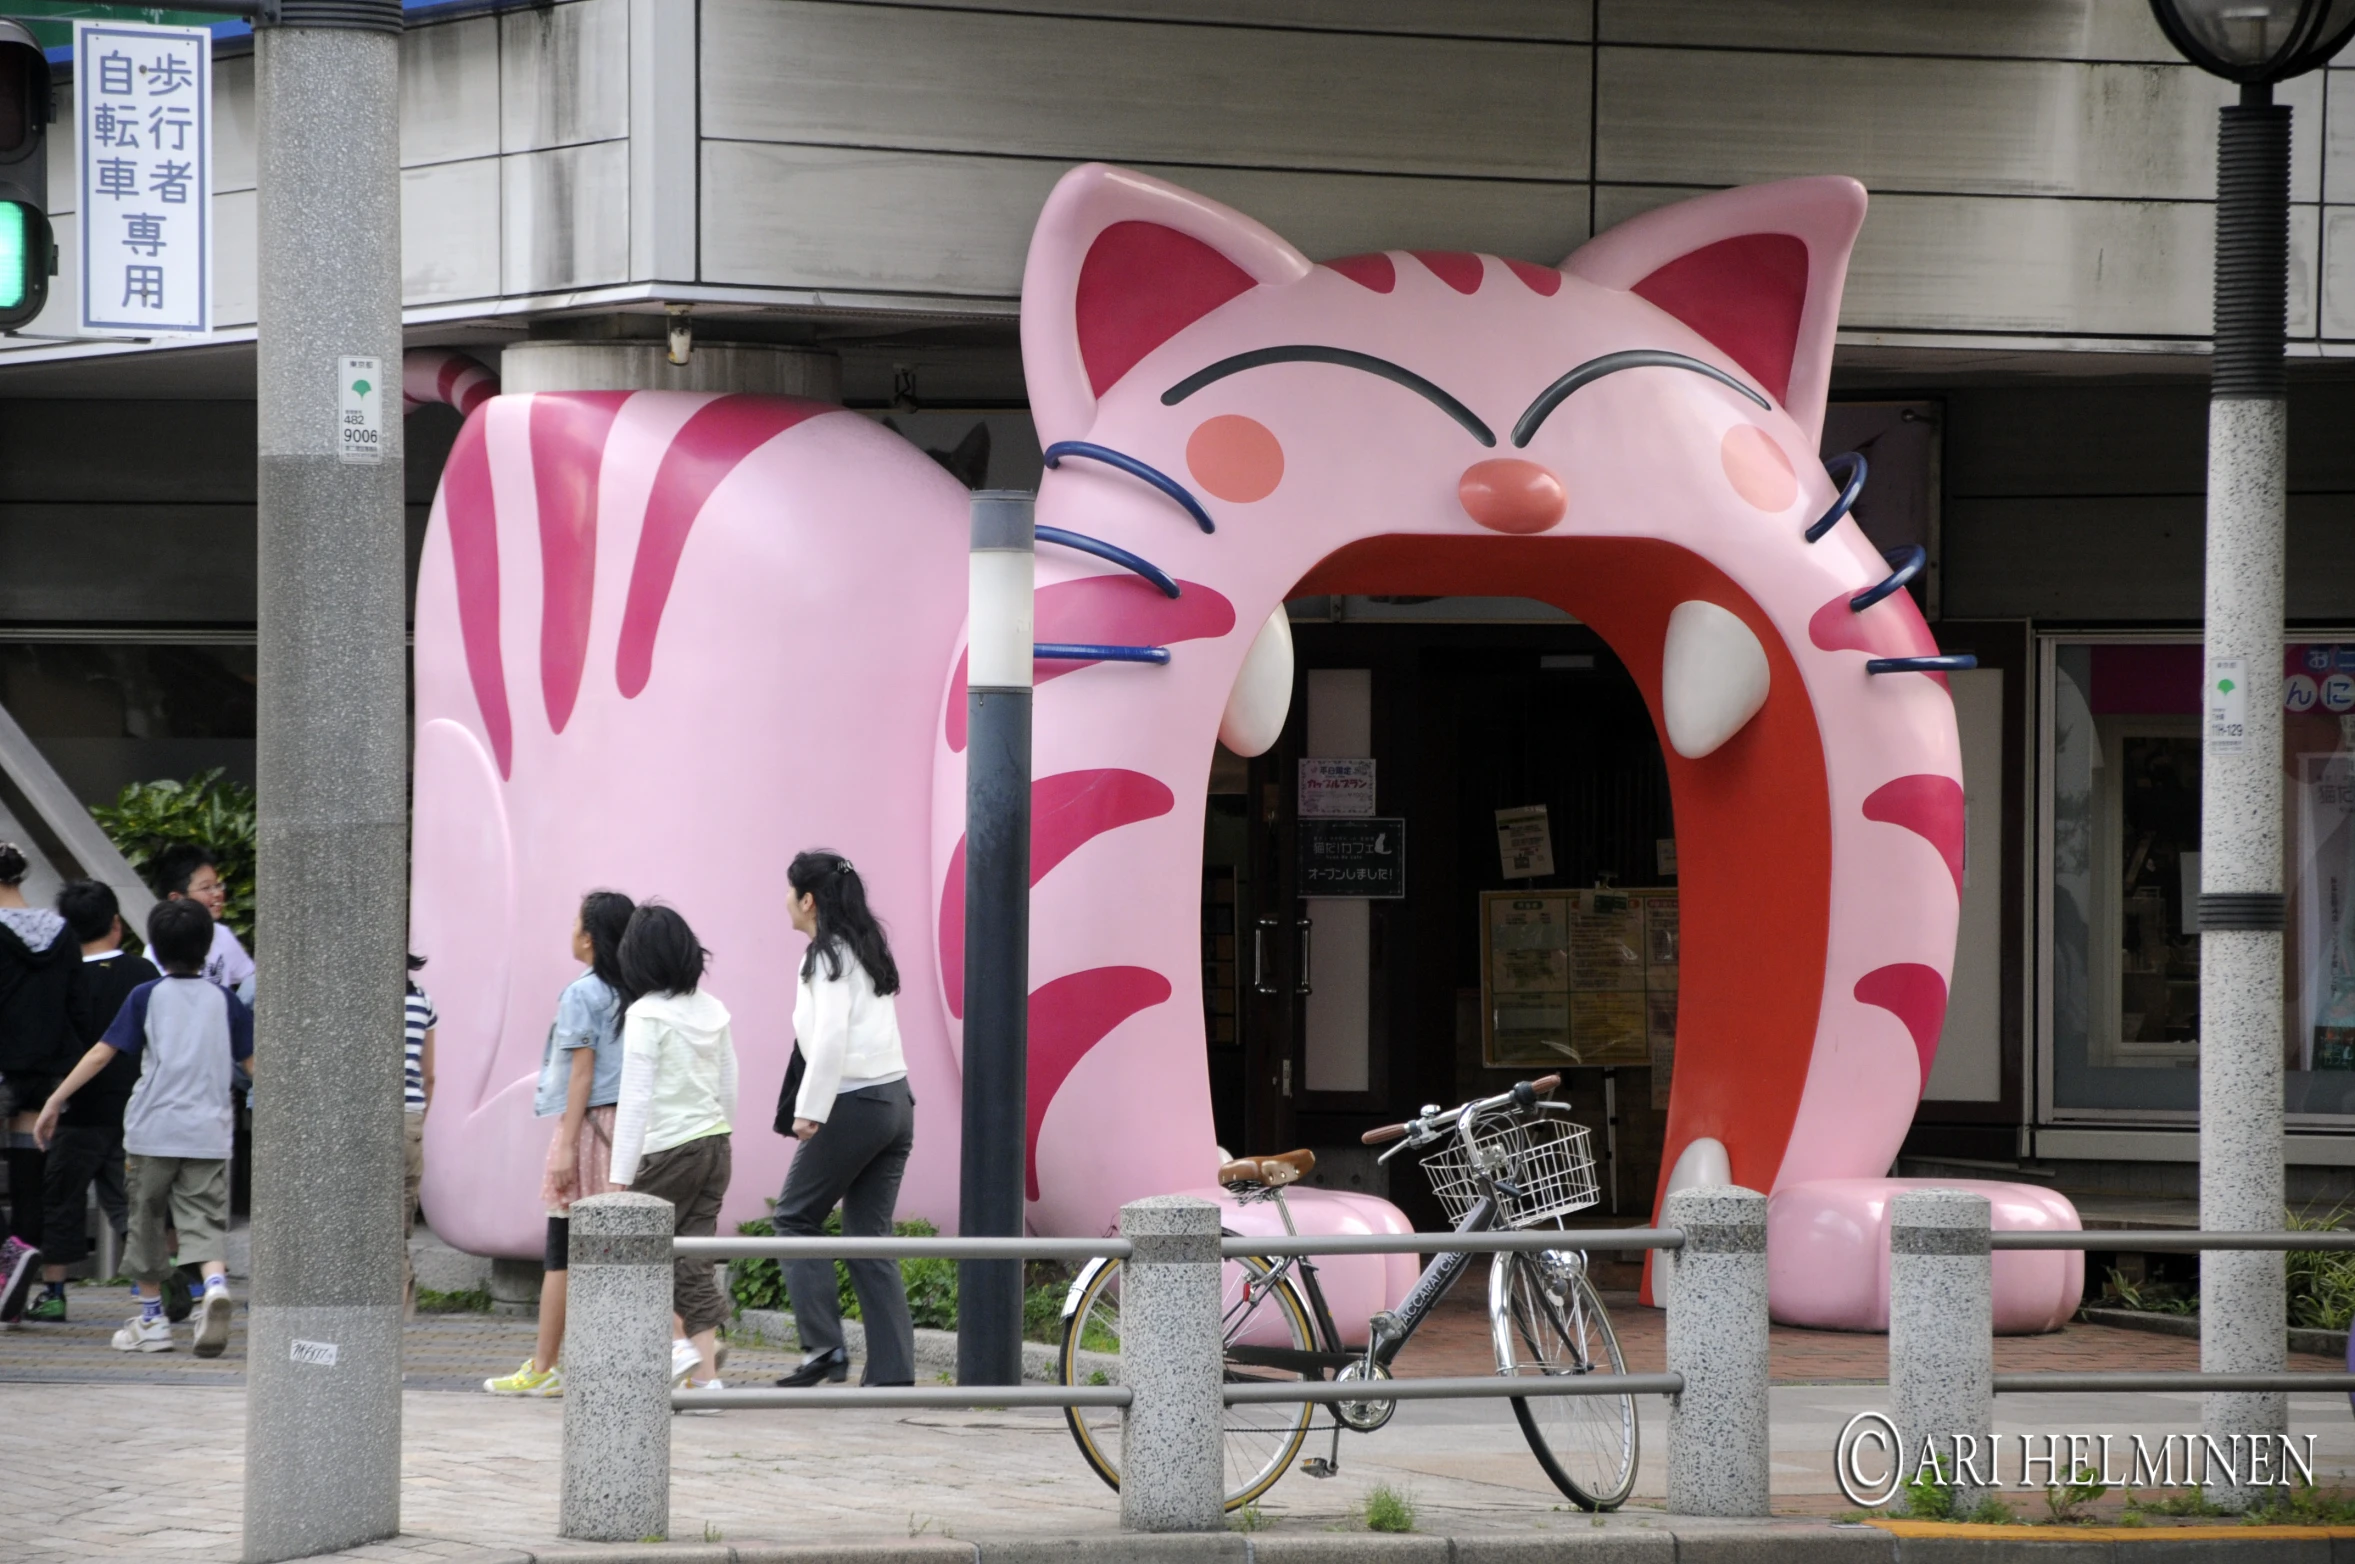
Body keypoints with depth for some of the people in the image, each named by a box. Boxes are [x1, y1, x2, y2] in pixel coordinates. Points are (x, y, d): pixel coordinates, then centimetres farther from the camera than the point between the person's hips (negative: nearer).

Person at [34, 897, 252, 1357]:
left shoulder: (146, 997, 2)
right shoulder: (225, 1001, 8)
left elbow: (102, 1053, -2)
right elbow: (257, 1064, 12)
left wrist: (55, 1100, 2)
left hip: (153, 1131, -1)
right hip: (209, 1133, 1)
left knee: (147, 1220, 13)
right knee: (203, 1221, 1)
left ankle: (152, 1319, 20)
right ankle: (216, 1284, -29)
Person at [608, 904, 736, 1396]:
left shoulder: (647, 1014, -11)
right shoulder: (713, 1010, 8)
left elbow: (636, 1098, -14)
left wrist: (620, 1177, -13)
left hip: (670, 1149, -6)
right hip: (716, 1144, 6)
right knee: (693, 1266, 7)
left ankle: (677, 1343, -7)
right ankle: (707, 1378, 1)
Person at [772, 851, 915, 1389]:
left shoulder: (827, 956, -9)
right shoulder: (868, 948, 17)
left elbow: (831, 1036, -20)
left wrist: (809, 1111, -18)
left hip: (852, 1104, -8)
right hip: (896, 1102, 8)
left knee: (796, 1219, 6)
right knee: (870, 1238, 9)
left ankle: (825, 1347, -3)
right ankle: (892, 1372, 3)